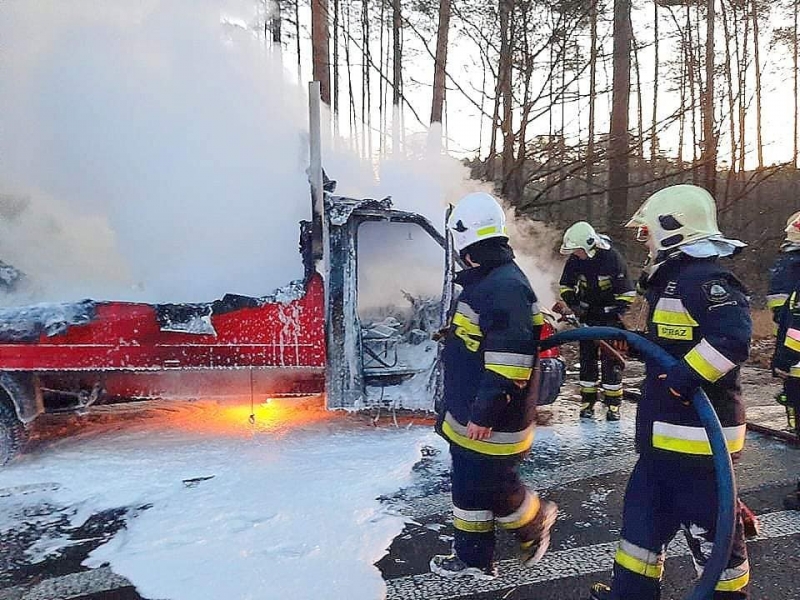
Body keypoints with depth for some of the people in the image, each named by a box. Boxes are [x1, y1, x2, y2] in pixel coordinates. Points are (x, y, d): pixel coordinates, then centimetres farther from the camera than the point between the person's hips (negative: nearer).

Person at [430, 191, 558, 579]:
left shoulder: (505, 286, -23)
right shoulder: (485, 282, 11)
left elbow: (510, 361, -28)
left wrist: (484, 413, -24)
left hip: (492, 422, -10)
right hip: (470, 415, 10)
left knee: (493, 488, 6)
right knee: (468, 486, 17)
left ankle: (535, 522, 33)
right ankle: (472, 559, 32)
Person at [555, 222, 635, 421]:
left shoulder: (613, 259, -21)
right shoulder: (575, 260, -8)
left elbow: (626, 294, -15)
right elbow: (567, 284, 7)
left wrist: (618, 316, -20)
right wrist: (571, 304, -8)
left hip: (610, 316, -4)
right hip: (587, 314, 4)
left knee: (611, 361, -3)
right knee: (587, 359, 6)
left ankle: (613, 405, 7)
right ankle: (587, 402, 14)